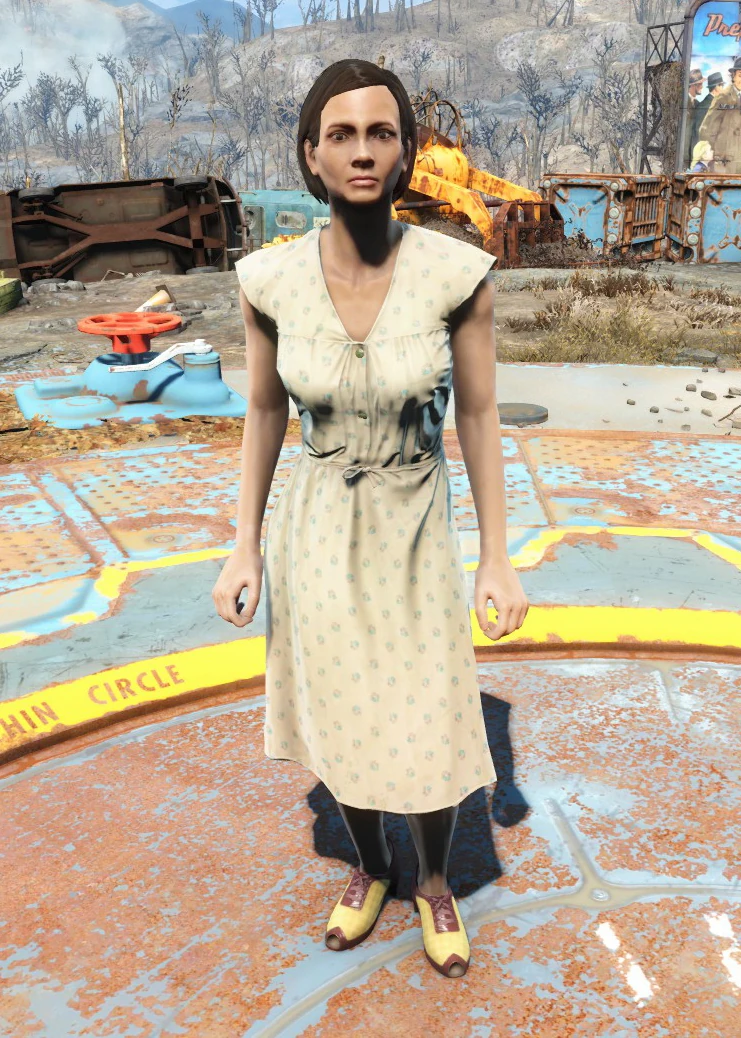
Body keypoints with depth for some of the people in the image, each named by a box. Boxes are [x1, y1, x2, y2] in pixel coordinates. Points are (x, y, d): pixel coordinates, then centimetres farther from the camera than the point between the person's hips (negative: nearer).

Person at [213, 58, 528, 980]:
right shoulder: (269, 279, -13)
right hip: (313, 532, 2)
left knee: (431, 742, 7)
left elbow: (478, 417, -8)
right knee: (341, 725, 17)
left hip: (413, 537, -1)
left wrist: (498, 558, -5)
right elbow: (263, 412, -1)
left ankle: (432, 881, 41)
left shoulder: (457, 273, -17)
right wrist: (244, 548, 0)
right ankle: (370, 866, 47)